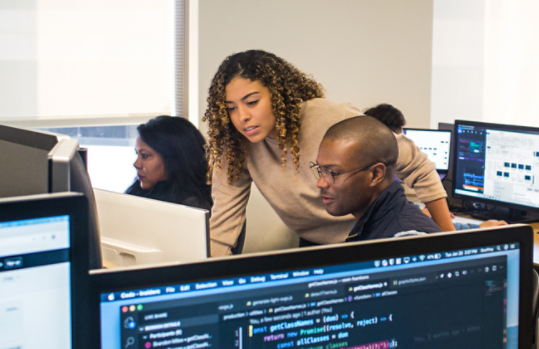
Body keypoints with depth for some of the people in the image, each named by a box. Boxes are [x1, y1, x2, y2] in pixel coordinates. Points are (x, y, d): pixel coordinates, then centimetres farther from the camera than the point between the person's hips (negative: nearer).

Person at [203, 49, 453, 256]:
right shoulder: (237, 148, -13)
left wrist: (451, 240, -11)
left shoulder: (332, 120, -25)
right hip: (313, 246, 3)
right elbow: (221, 227, -11)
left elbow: (416, 167, -14)